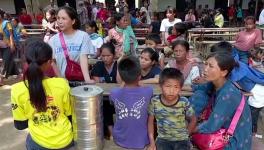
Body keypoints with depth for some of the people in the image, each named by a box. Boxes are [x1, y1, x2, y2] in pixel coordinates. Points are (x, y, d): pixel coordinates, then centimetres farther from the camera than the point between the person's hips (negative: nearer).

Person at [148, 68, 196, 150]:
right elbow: (150, 121, 1)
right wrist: (152, 141, -1)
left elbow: (193, 120, 3)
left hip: (181, 140, -1)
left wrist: (185, 135, 2)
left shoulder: (184, 102, -14)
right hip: (163, 139, 1)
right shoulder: (155, 101, -11)